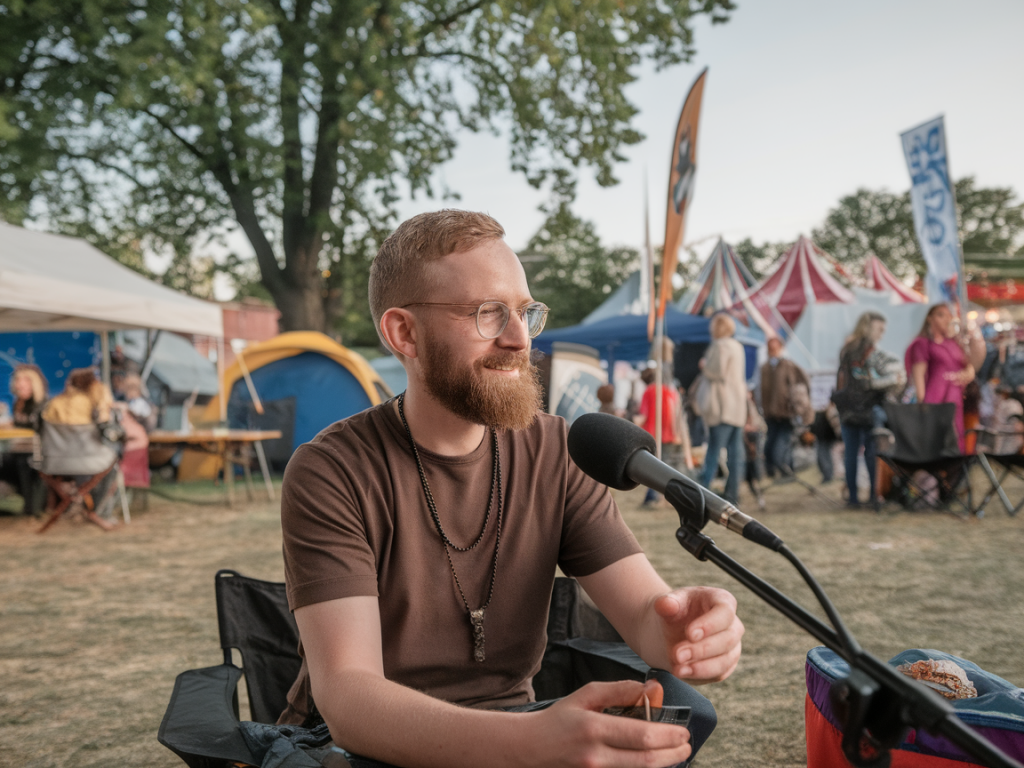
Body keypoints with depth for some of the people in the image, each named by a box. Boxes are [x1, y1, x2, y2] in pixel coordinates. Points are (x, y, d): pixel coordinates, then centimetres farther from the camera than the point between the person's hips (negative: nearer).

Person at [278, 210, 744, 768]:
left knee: (680, 710, -21)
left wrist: (681, 630, -34)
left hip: (504, 717, 5)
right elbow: (345, 695, -26)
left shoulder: (555, 455, -3)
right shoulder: (332, 473, -15)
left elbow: (644, 612, -8)